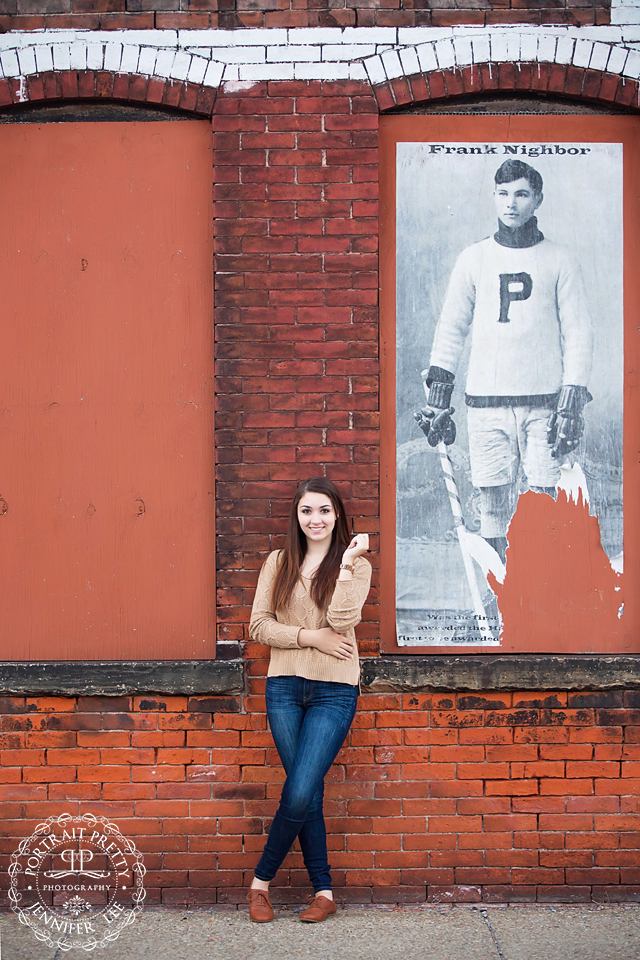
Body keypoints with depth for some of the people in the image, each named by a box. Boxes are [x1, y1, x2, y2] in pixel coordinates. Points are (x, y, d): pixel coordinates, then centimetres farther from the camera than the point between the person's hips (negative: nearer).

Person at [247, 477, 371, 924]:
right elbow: (259, 624, 2)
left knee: (300, 794, -9)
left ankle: (262, 880, 9)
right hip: (285, 686, 2)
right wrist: (310, 637, -9)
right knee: (307, 793, 3)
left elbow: (342, 620, -13)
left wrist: (346, 562, -14)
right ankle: (324, 892, 14)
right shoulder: (278, 563, 9)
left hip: (334, 691, -2)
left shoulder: (356, 564, 3)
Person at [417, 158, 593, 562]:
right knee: (494, 504, 1)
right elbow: (451, 328, 14)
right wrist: (439, 393, 6)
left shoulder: (559, 262, 6)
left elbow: (578, 334, 5)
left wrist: (573, 401, -4)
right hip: (487, 402, 1)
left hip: (544, 401, -1)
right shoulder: (474, 259, 10)